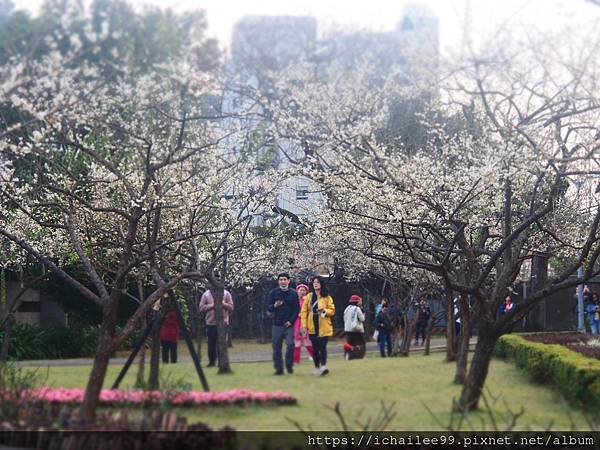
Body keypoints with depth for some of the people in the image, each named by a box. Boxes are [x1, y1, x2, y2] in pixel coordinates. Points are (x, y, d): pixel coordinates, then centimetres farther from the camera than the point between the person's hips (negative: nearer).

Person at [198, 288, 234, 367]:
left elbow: (231, 307, 2)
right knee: (211, 344, 1)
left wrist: (223, 304, -14)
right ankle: (212, 362, 10)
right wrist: (211, 305, -11)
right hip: (210, 323, 0)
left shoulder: (226, 293, 6)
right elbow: (201, 308, 2)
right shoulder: (206, 294, 6)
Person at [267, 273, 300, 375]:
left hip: (289, 325, -1)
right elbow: (268, 307, 3)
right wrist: (274, 306, -19)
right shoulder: (273, 293, 5)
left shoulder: (293, 294, 6)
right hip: (276, 325, 1)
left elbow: (297, 309, 5)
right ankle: (278, 368, 11)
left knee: (290, 344, -14)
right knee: (276, 347, 2)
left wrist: (291, 321, -7)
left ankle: (289, 365, 3)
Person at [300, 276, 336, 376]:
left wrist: (324, 311, -18)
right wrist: (304, 324, -3)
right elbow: (304, 311, 5)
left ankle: (323, 366, -18)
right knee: (315, 347, 6)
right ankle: (317, 367, 15)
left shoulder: (327, 297, 2)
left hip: (323, 327, -3)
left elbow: (332, 311, 2)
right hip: (312, 326, 3)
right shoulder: (309, 296, 7)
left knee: (322, 346, -14)